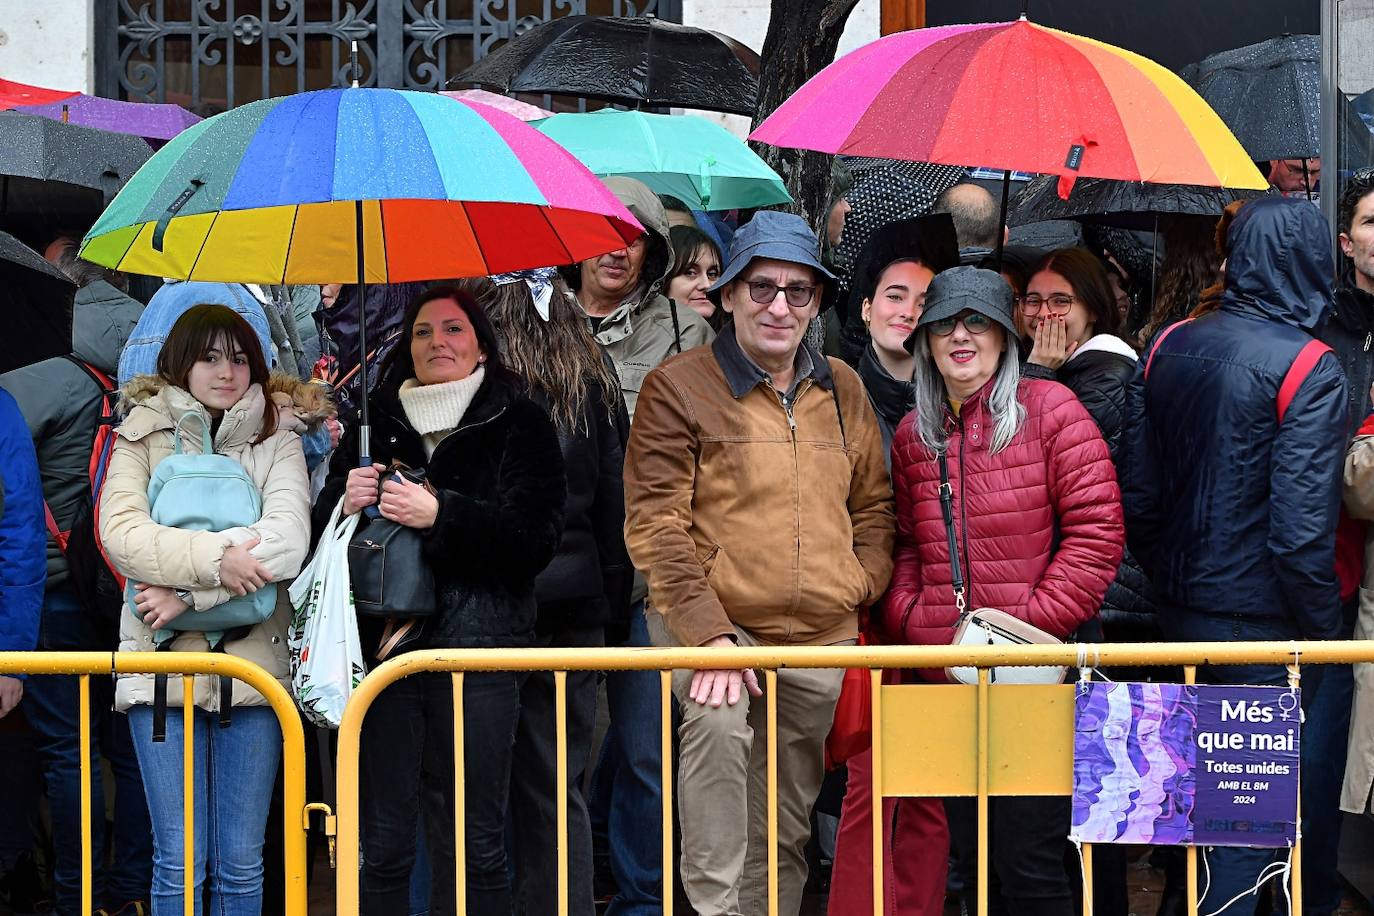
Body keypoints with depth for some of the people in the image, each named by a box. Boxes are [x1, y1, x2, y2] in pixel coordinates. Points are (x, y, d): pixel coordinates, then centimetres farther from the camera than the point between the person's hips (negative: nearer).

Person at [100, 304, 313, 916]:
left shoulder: (278, 444, 10)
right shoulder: (143, 438, 9)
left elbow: (287, 541, -7)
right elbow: (119, 532, -7)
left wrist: (187, 596, -14)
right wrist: (215, 557, -19)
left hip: (254, 660, 1)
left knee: (241, 863, 3)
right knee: (179, 861, -1)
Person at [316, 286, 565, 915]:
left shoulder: (520, 425, 5)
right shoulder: (375, 423, 15)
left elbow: (535, 539, -7)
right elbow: (319, 527, 18)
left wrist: (440, 515, -17)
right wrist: (344, 501, -4)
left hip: (478, 648, -2)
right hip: (382, 644, 3)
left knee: (475, 847, 0)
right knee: (381, 847, 2)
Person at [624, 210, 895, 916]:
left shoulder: (842, 389, 12)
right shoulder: (677, 387, -4)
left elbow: (874, 503, 22)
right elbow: (654, 526, -10)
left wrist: (863, 584, 2)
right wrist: (710, 637, -20)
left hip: (822, 641, 5)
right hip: (714, 622, -5)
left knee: (786, 832, 10)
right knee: (719, 721, -35)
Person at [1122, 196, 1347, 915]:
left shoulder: (1167, 349, 2)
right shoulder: (1309, 371, -16)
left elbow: (1137, 497, 5)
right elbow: (1302, 530, -20)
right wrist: (1325, 632, -7)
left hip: (1182, 613, 6)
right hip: (1262, 626, -6)